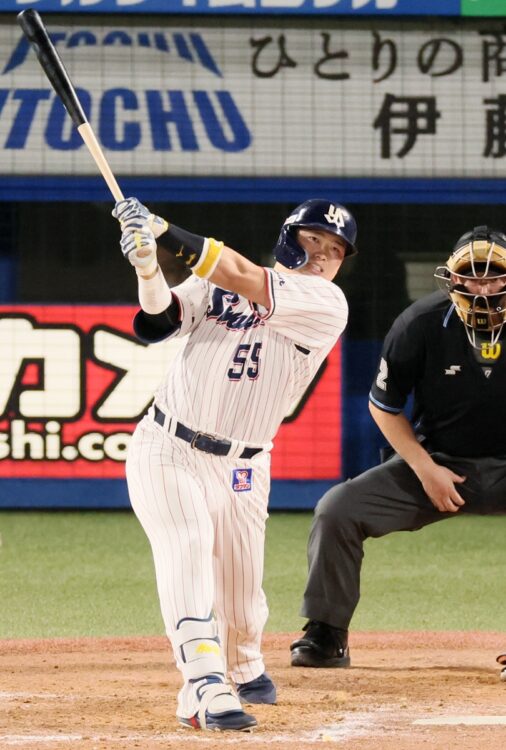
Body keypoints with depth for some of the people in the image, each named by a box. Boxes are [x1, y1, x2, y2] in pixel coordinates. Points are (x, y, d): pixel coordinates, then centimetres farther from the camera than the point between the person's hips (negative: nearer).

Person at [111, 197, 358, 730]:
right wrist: (147, 266, -29)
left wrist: (162, 230, -24)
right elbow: (155, 324, -10)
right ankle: (208, 691, -33)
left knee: (241, 602, 8)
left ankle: (244, 670, 41)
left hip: (239, 469, 1)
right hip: (165, 450, -1)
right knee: (187, 552, -23)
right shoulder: (215, 282, 2)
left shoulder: (327, 304, -7)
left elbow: (243, 277, -19)